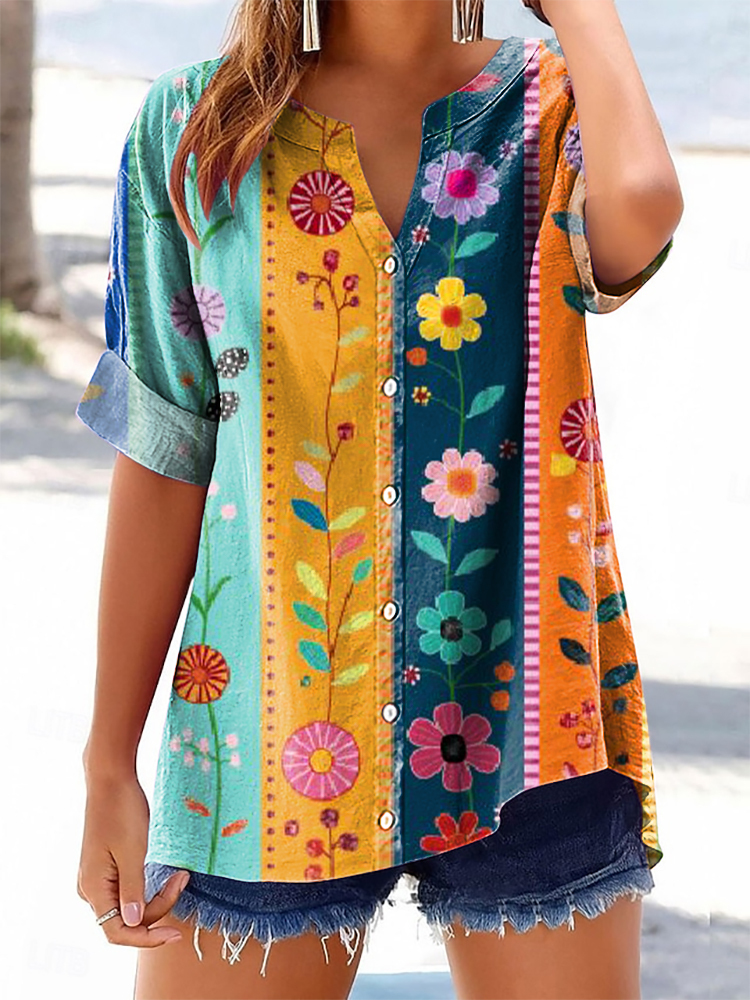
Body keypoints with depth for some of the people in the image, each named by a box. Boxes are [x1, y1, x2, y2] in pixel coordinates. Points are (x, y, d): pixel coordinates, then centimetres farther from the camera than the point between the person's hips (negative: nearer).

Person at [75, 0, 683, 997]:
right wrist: (110, 766, 2)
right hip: (270, 718, 0)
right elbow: (164, 462, 3)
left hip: (521, 716, 0)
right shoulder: (194, 123, 3)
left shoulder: (552, 108, 3)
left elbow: (641, 206, -25)